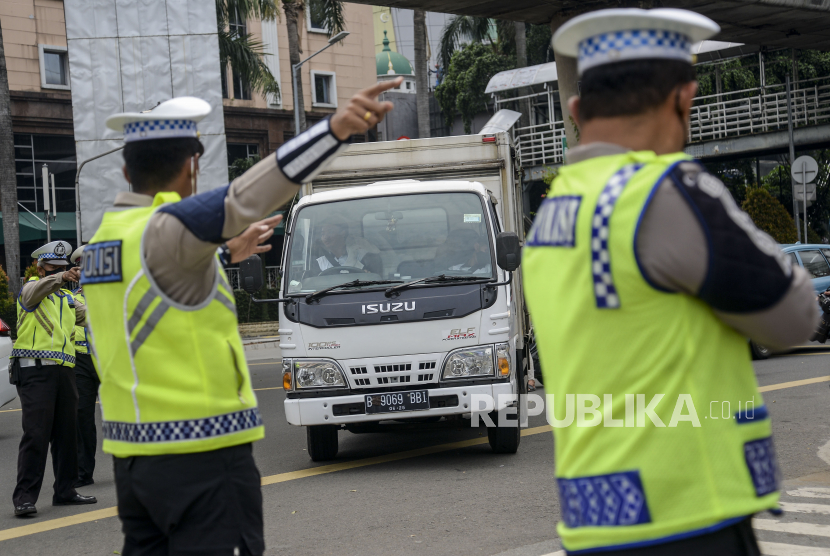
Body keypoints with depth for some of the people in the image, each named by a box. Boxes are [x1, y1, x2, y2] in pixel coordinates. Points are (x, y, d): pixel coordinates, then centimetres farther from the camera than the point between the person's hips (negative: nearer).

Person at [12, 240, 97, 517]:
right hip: (36, 370, -7)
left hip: (64, 371, 7)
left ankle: (65, 491, 18)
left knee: (66, 433, 9)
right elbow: (37, 290, -20)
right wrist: (60, 277, -37)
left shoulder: (68, 298, 23)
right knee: (36, 434, -12)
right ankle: (25, 497, -11)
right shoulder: (31, 288, 4)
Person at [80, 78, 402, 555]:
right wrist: (336, 129, -41)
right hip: (202, 457, -9)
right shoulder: (165, 231, -14)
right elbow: (244, 199, -32)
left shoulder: (102, 239, 12)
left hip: (133, 456, 9)